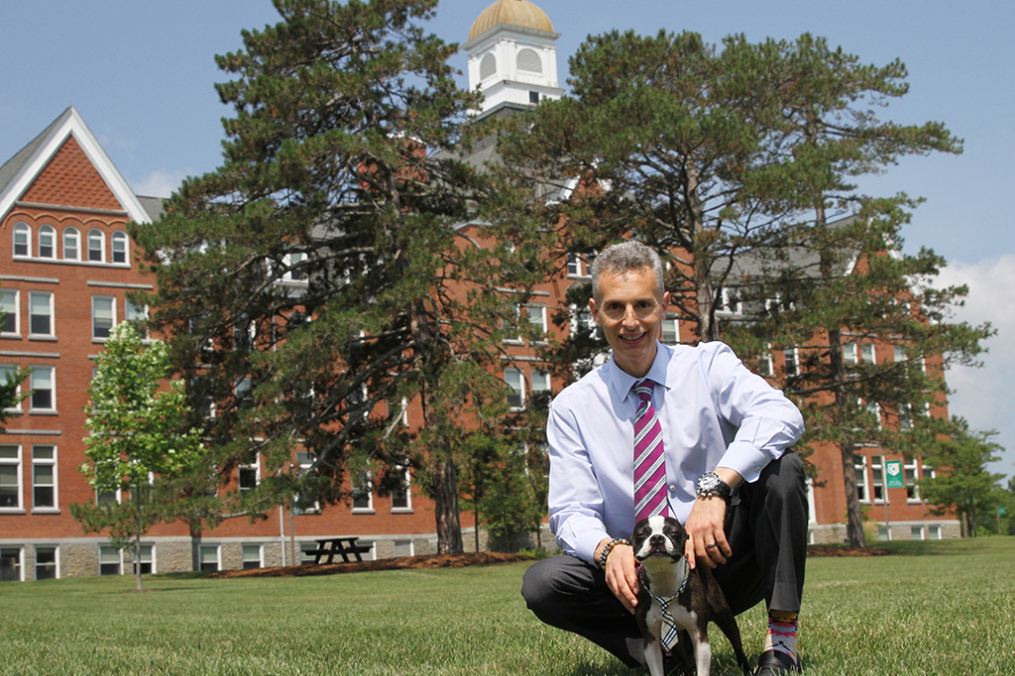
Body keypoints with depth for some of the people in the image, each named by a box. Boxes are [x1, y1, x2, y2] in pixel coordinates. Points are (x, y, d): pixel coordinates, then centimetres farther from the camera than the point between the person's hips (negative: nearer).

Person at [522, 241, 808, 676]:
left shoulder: (708, 365, -2)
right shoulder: (572, 408, 2)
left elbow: (780, 415, -22)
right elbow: (571, 512, -5)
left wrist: (715, 487, -38)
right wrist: (609, 550, -29)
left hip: (723, 559, 0)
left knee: (782, 466, -24)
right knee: (542, 584, -23)